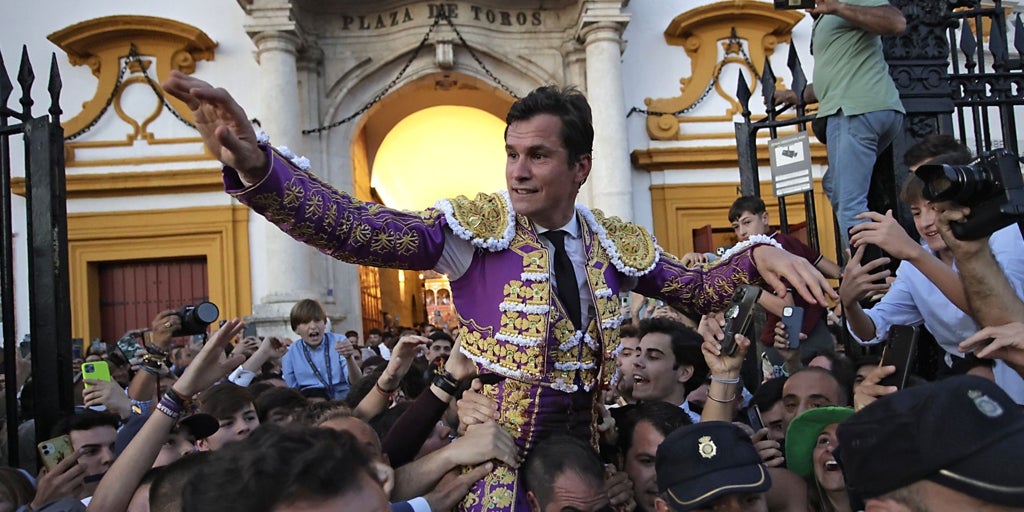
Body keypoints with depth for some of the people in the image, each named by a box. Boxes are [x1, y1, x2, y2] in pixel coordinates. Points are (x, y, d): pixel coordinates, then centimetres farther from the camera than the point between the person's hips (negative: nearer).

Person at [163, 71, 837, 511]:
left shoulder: (614, 243, 3)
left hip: (583, 441, 4)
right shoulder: (476, 225, -11)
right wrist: (257, 168, -39)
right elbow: (360, 231, -24)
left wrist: (758, 253, -8)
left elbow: (696, 290, 12)